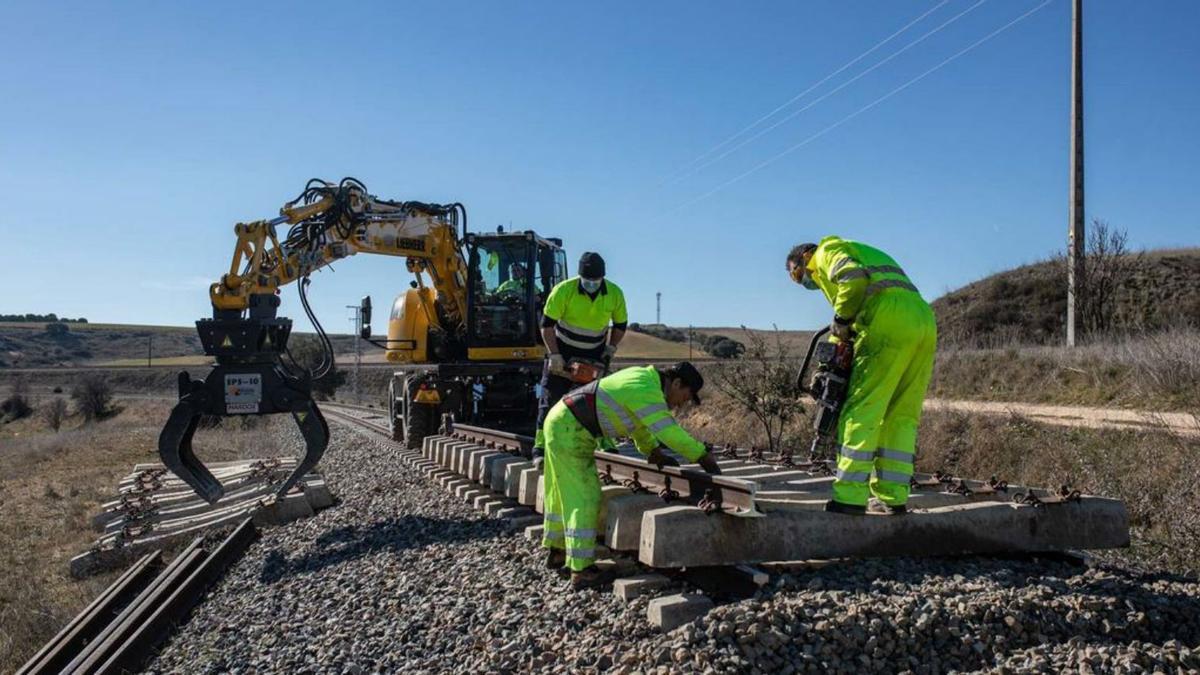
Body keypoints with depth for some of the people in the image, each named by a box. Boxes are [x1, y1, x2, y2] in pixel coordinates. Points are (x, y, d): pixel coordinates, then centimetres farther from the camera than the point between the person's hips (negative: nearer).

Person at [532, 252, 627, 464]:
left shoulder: (615, 294, -13)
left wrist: (610, 349, -6)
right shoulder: (563, 290, -23)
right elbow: (547, 324, -18)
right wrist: (554, 356, -22)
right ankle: (540, 448, -8)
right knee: (551, 397, -8)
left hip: (594, 352, 3)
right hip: (563, 350, -3)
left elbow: (620, 325, 3)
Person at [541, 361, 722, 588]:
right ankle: (581, 570, -4)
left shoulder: (643, 377, 12)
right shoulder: (648, 391, -19)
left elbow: (639, 423, 23)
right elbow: (670, 432, -22)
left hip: (560, 421, 11)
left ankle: (556, 551, 34)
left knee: (563, 493, 20)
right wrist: (703, 455, -12)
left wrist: (653, 452, 14)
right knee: (583, 498, -7)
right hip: (570, 429, -11)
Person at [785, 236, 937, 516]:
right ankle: (894, 497, 9)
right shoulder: (866, 254, 37)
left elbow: (853, 278, -12)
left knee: (862, 411, -7)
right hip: (925, 323, 9)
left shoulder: (827, 251, 11)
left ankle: (849, 497, -8)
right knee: (902, 417, 10)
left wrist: (841, 322, -3)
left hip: (891, 323, -8)